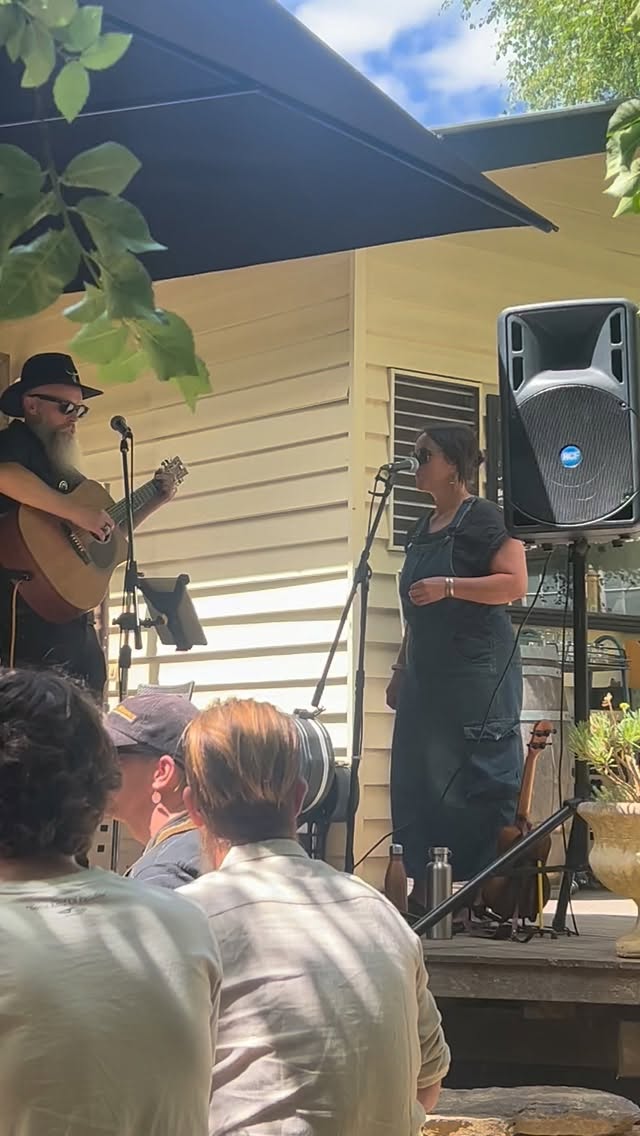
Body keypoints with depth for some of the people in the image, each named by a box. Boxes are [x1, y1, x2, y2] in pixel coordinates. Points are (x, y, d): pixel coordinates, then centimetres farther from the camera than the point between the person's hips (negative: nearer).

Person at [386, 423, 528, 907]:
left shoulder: (485, 517, -5)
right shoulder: (423, 529, 19)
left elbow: (515, 583, -15)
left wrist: (449, 586, -22)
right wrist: (401, 670, 21)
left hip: (477, 670, -8)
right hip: (428, 674, 8)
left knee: (479, 780, -9)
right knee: (419, 779, 4)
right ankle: (427, 894, 9)